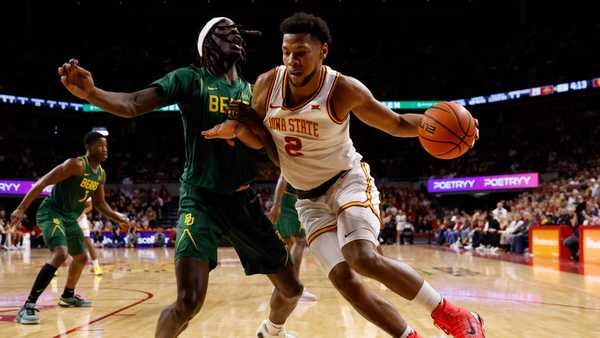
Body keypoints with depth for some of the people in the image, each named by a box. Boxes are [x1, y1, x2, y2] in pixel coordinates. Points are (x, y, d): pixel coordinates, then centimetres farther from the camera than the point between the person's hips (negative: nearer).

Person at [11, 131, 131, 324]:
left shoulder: (101, 174, 6)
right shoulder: (76, 165, -20)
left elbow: (99, 203, 19)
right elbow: (42, 183, -23)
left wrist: (118, 219, 9)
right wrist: (21, 209, -30)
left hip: (70, 218, 9)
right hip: (51, 212, -9)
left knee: (81, 258, 22)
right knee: (60, 254, -30)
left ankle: (68, 296, 46)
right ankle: (28, 306, -28)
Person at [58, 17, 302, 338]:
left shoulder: (251, 90, 10)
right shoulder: (190, 79, -4)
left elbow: (259, 142, -6)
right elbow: (134, 104, -18)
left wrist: (237, 127, -30)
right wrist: (91, 92, -39)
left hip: (244, 200, 5)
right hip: (201, 199, -5)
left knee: (291, 289, 11)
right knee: (189, 301, -23)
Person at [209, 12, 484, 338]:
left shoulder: (344, 90, -18)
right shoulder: (266, 84, -9)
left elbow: (396, 123, -7)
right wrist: (242, 121, -15)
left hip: (348, 181, -4)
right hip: (310, 200, 4)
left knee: (364, 258, -29)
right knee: (344, 280, -10)